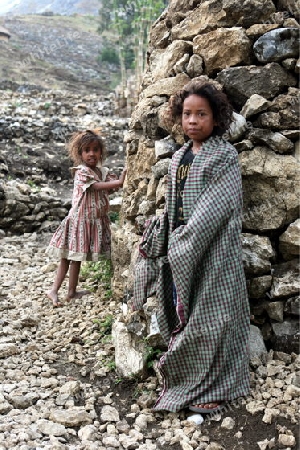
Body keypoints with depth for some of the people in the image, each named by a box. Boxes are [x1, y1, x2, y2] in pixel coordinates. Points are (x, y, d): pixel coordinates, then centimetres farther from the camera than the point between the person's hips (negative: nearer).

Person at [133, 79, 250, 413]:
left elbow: (217, 207, -16)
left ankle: (212, 388, 15)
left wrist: (187, 241, -18)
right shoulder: (179, 157, 12)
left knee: (209, 316, 0)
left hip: (212, 250, -6)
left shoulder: (224, 156, -8)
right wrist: (158, 238, 8)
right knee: (180, 312, 12)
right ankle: (184, 380, 28)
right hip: (179, 249, 7)